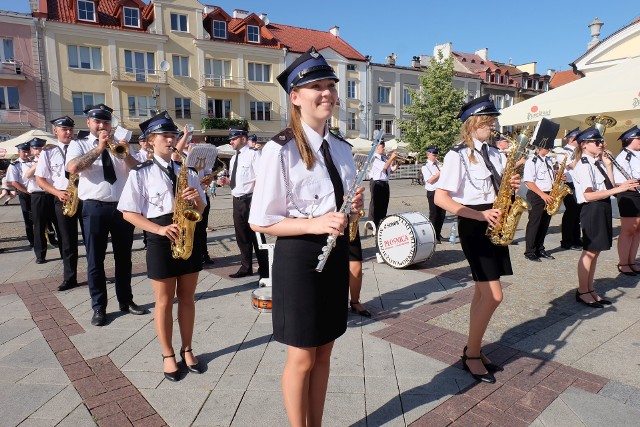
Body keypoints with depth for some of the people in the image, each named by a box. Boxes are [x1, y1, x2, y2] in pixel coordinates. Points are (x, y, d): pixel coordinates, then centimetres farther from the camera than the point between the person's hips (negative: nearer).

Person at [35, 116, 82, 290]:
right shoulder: (48, 152, 6)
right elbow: (40, 179, 3)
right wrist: (57, 192, -12)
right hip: (62, 199, 0)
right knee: (67, 241, 4)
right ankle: (70, 278, 13)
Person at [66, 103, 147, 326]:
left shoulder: (119, 145, 13)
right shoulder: (78, 145, 6)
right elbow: (72, 167, -15)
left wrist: (126, 154, -15)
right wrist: (99, 148, -18)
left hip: (122, 206, 3)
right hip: (95, 208, -3)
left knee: (124, 257, 11)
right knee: (95, 260, 4)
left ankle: (126, 301, 24)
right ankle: (99, 307, 16)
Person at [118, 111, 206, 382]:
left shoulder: (186, 171, 10)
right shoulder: (141, 173, -3)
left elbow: (200, 210, 12)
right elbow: (128, 213, -6)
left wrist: (197, 198, -11)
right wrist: (160, 229, -18)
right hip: (161, 241, -4)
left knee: (187, 298, 13)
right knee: (164, 301, 7)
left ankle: (187, 349, 28)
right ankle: (168, 355, 24)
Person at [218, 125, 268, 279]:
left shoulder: (253, 154, -9)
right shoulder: (234, 158, 16)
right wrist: (227, 181, 4)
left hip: (250, 200, -8)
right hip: (237, 201, 8)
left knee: (255, 235, 0)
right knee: (241, 237, 15)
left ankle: (264, 270, 12)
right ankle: (246, 267, 30)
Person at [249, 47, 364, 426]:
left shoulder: (342, 149, 7)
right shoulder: (280, 150, -14)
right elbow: (261, 221, -13)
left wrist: (354, 210, -7)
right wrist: (315, 225, -23)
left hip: (337, 254, 7)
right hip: (299, 257, -6)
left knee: (324, 352, 19)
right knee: (302, 357, 8)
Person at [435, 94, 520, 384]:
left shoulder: (494, 154, 12)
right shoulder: (458, 155, -11)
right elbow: (440, 198, -18)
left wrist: (511, 185, -4)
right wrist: (479, 215, -23)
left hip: (494, 225, 8)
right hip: (474, 227, -8)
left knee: (483, 293, 12)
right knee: (494, 295, -9)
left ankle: (474, 350, 26)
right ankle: (471, 355, 9)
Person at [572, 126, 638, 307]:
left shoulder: (598, 163, 13)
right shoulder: (583, 166, -14)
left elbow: (609, 187, 10)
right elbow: (588, 195, -22)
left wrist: (608, 166, 5)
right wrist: (618, 189, -25)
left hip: (603, 208, 9)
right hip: (592, 210, -9)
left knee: (595, 251, 13)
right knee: (590, 252, -2)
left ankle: (590, 289, 22)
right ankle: (582, 292, 9)